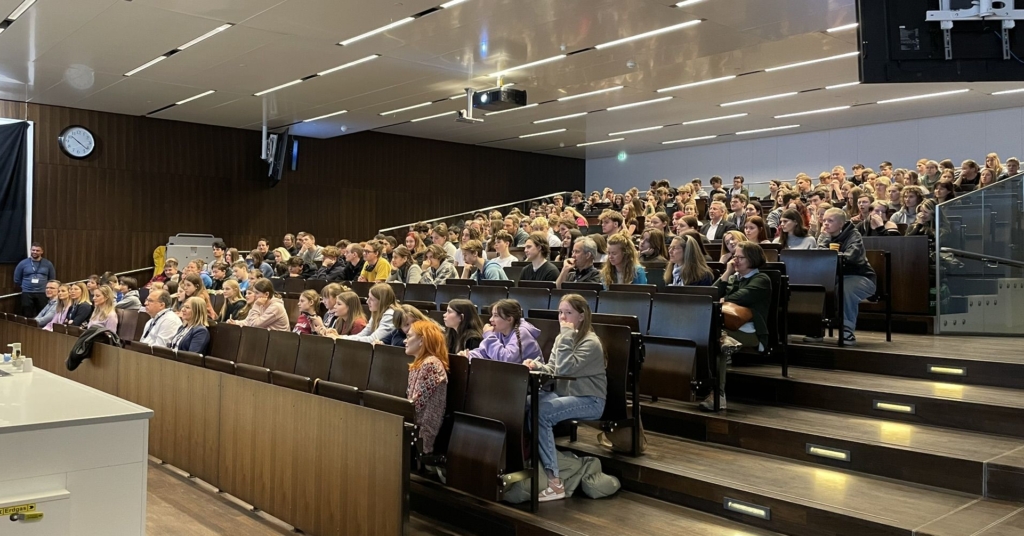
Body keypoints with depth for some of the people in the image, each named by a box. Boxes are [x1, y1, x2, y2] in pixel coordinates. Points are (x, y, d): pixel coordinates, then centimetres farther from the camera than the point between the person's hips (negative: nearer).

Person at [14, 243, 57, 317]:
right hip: (27, 294, 0)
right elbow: (17, 280, 12)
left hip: (43, 294, 0)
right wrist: (24, 287, 13)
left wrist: (47, 288, 8)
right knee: (27, 317, 1)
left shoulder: (48, 264, 6)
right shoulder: (23, 263, 4)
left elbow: (52, 279, 14)